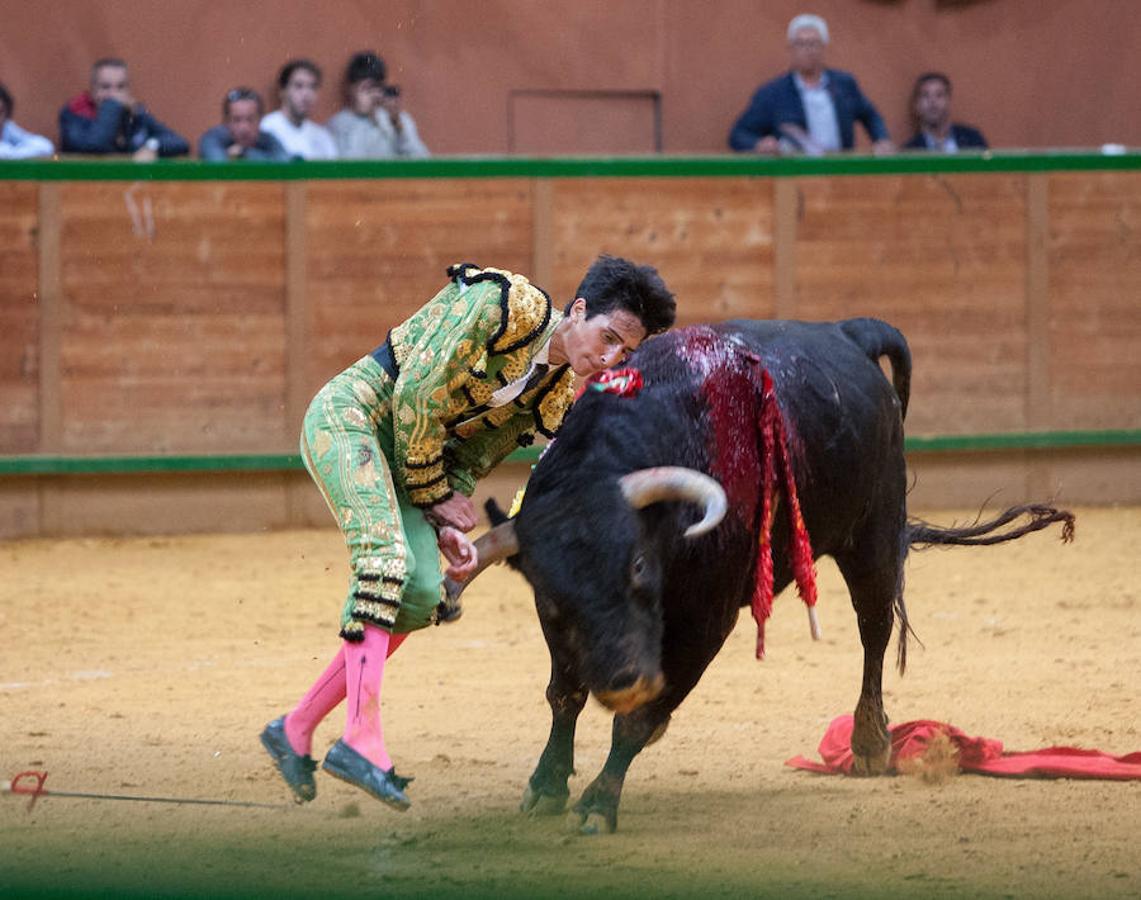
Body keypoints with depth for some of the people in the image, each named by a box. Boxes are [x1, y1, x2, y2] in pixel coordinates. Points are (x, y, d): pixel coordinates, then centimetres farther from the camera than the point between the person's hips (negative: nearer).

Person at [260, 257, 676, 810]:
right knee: (386, 554, -26)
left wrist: (447, 528, -7)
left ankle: (295, 732, 6)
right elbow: (418, 392, -20)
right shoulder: (504, 305, -20)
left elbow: (470, 461, 10)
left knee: (421, 595, -3)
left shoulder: (556, 395, 6)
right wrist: (431, 496, -11)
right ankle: (361, 739, -34)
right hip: (347, 417, -9)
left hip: (396, 454, 9)